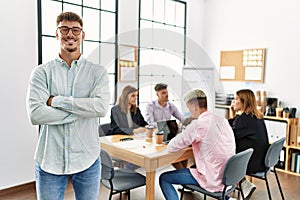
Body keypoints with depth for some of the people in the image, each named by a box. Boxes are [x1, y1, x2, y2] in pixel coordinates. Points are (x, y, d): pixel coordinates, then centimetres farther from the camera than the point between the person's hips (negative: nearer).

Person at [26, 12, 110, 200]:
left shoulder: (97, 72, 0)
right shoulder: (42, 72, -1)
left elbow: (102, 107, -17)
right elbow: (35, 114, -13)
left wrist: (57, 101, -15)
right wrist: (83, 110, -14)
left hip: (87, 160, 1)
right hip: (49, 160, 0)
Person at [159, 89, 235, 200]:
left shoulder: (198, 125, -21)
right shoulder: (223, 120, 2)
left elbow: (171, 147, -16)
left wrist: (185, 141, 3)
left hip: (213, 181, -7)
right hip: (229, 177, 8)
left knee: (163, 178, 3)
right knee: (193, 165, 35)